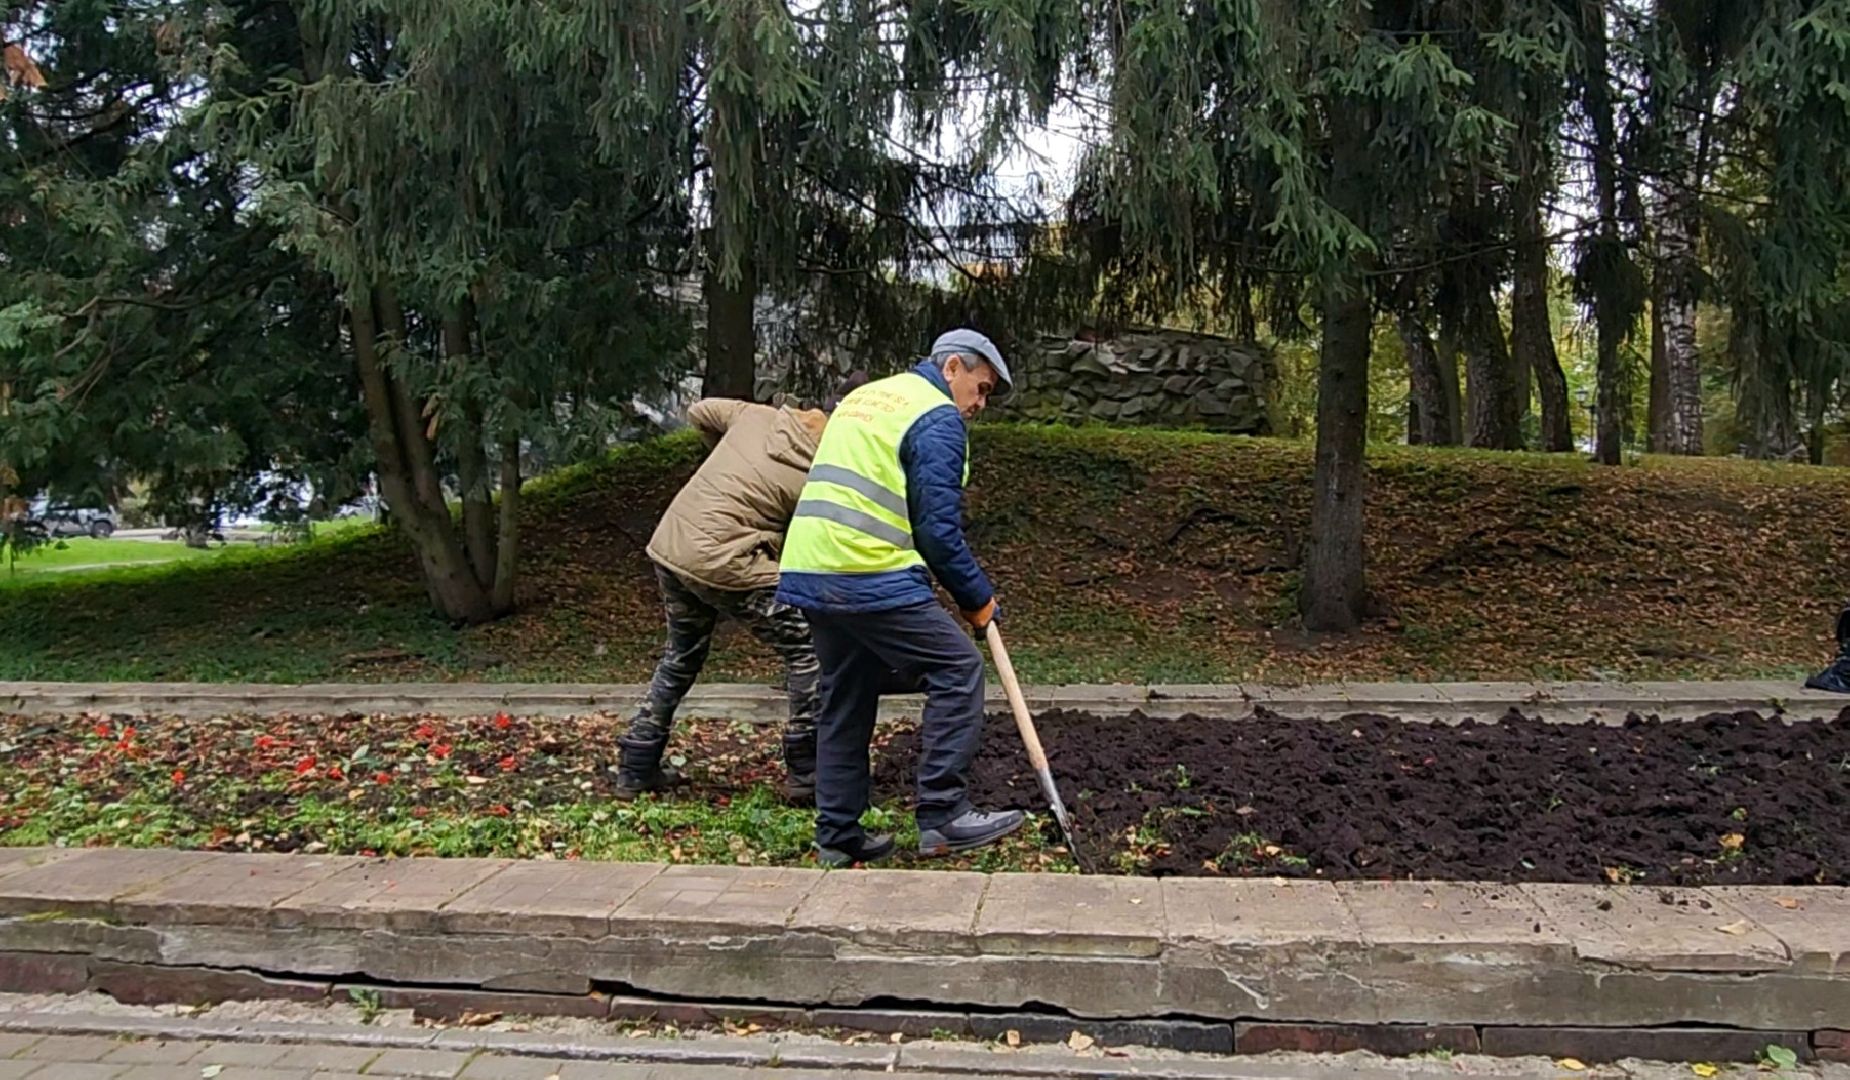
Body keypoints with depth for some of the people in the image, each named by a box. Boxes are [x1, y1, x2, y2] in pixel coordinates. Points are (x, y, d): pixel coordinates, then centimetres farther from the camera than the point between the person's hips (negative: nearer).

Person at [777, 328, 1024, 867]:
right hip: (872, 579, -9)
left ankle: (838, 834, 20)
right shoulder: (939, 420, -4)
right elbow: (939, 529, -10)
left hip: (810, 573, 9)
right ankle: (943, 816, -1)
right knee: (958, 669, -1)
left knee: (845, 700, 16)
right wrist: (978, 598, 2)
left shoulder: (863, 398, 24)